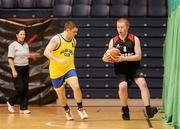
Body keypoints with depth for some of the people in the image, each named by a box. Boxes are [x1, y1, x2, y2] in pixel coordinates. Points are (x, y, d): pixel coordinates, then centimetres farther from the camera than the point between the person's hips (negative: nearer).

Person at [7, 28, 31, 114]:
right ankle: (10, 102, 15)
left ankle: (23, 108, 7)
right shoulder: (13, 45, -9)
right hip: (17, 69, -6)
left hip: (25, 69, 6)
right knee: (20, 89, -10)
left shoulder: (26, 45, 10)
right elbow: (10, 59, -13)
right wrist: (13, 70, -20)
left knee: (25, 89, 3)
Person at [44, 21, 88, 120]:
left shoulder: (73, 41, 3)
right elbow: (46, 52, -24)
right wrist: (58, 60, -35)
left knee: (76, 87, -21)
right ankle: (67, 111, 35)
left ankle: (80, 109, -6)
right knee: (61, 94, 9)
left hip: (69, 69, 3)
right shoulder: (56, 39, -16)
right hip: (57, 71, -3)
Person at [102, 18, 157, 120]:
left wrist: (123, 58, -20)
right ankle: (125, 110, -1)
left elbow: (138, 56, -10)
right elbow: (107, 57, 10)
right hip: (121, 70, 1)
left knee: (142, 83, -23)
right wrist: (106, 58, -16)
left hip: (134, 67, 0)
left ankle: (148, 109, -27)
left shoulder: (134, 39, -2)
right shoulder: (113, 41, 4)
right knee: (122, 86, -24)